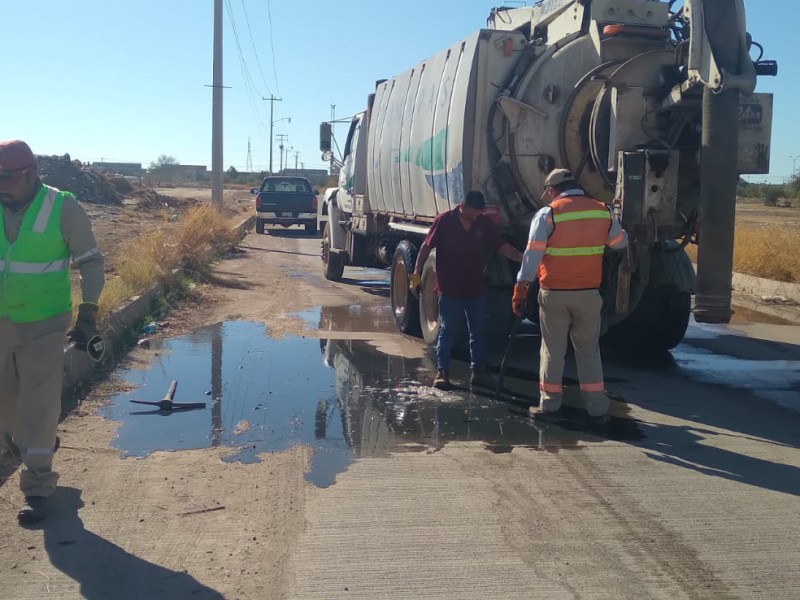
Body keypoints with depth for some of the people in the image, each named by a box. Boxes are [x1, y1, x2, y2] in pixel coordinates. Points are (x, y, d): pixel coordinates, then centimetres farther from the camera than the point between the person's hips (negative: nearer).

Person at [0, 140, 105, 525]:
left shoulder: (63, 208, -13)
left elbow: (91, 261, -6)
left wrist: (88, 313, -13)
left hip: (44, 324, -4)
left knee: (39, 407, -2)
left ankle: (37, 489, 12)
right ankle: (37, 450, 42)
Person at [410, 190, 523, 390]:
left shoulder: (485, 223, 0)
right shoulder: (444, 221, -9)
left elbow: (502, 246, 1)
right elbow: (426, 247, -5)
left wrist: (524, 258, -13)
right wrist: (417, 274, -7)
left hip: (476, 288, 4)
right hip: (449, 289, -4)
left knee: (478, 331, 8)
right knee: (447, 331, 3)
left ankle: (478, 371, 18)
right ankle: (442, 372, 11)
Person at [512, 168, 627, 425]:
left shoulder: (548, 215, -7)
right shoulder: (603, 211, 3)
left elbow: (532, 255, -11)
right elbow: (620, 242, 19)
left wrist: (520, 289, -7)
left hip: (554, 294, -3)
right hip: (589, 293, 3)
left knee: (552, 351, 9)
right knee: (589, 351, 12)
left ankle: (550, 407, 13)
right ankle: (597, 410, 12)